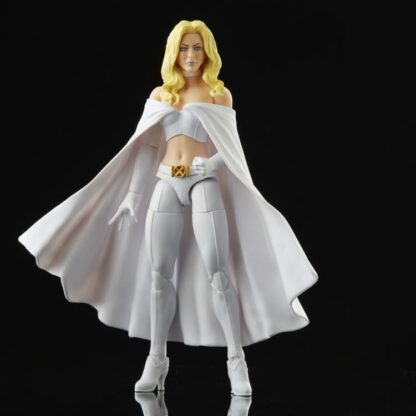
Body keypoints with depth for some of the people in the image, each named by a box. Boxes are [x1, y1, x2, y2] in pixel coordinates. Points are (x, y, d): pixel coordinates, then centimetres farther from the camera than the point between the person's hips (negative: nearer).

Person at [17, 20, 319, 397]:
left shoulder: (220, 94, 5)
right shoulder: (160, 94, 14)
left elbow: (231, 148, 1)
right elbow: (144, 148, 13)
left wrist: (211, 163, -18)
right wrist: (133, 192, 9)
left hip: (205, 185, -3)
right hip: (166, 185, 3)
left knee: (218, 273, -10)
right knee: (159, 273, 1)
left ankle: (236, 359, -5)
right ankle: (157, 358, 10)